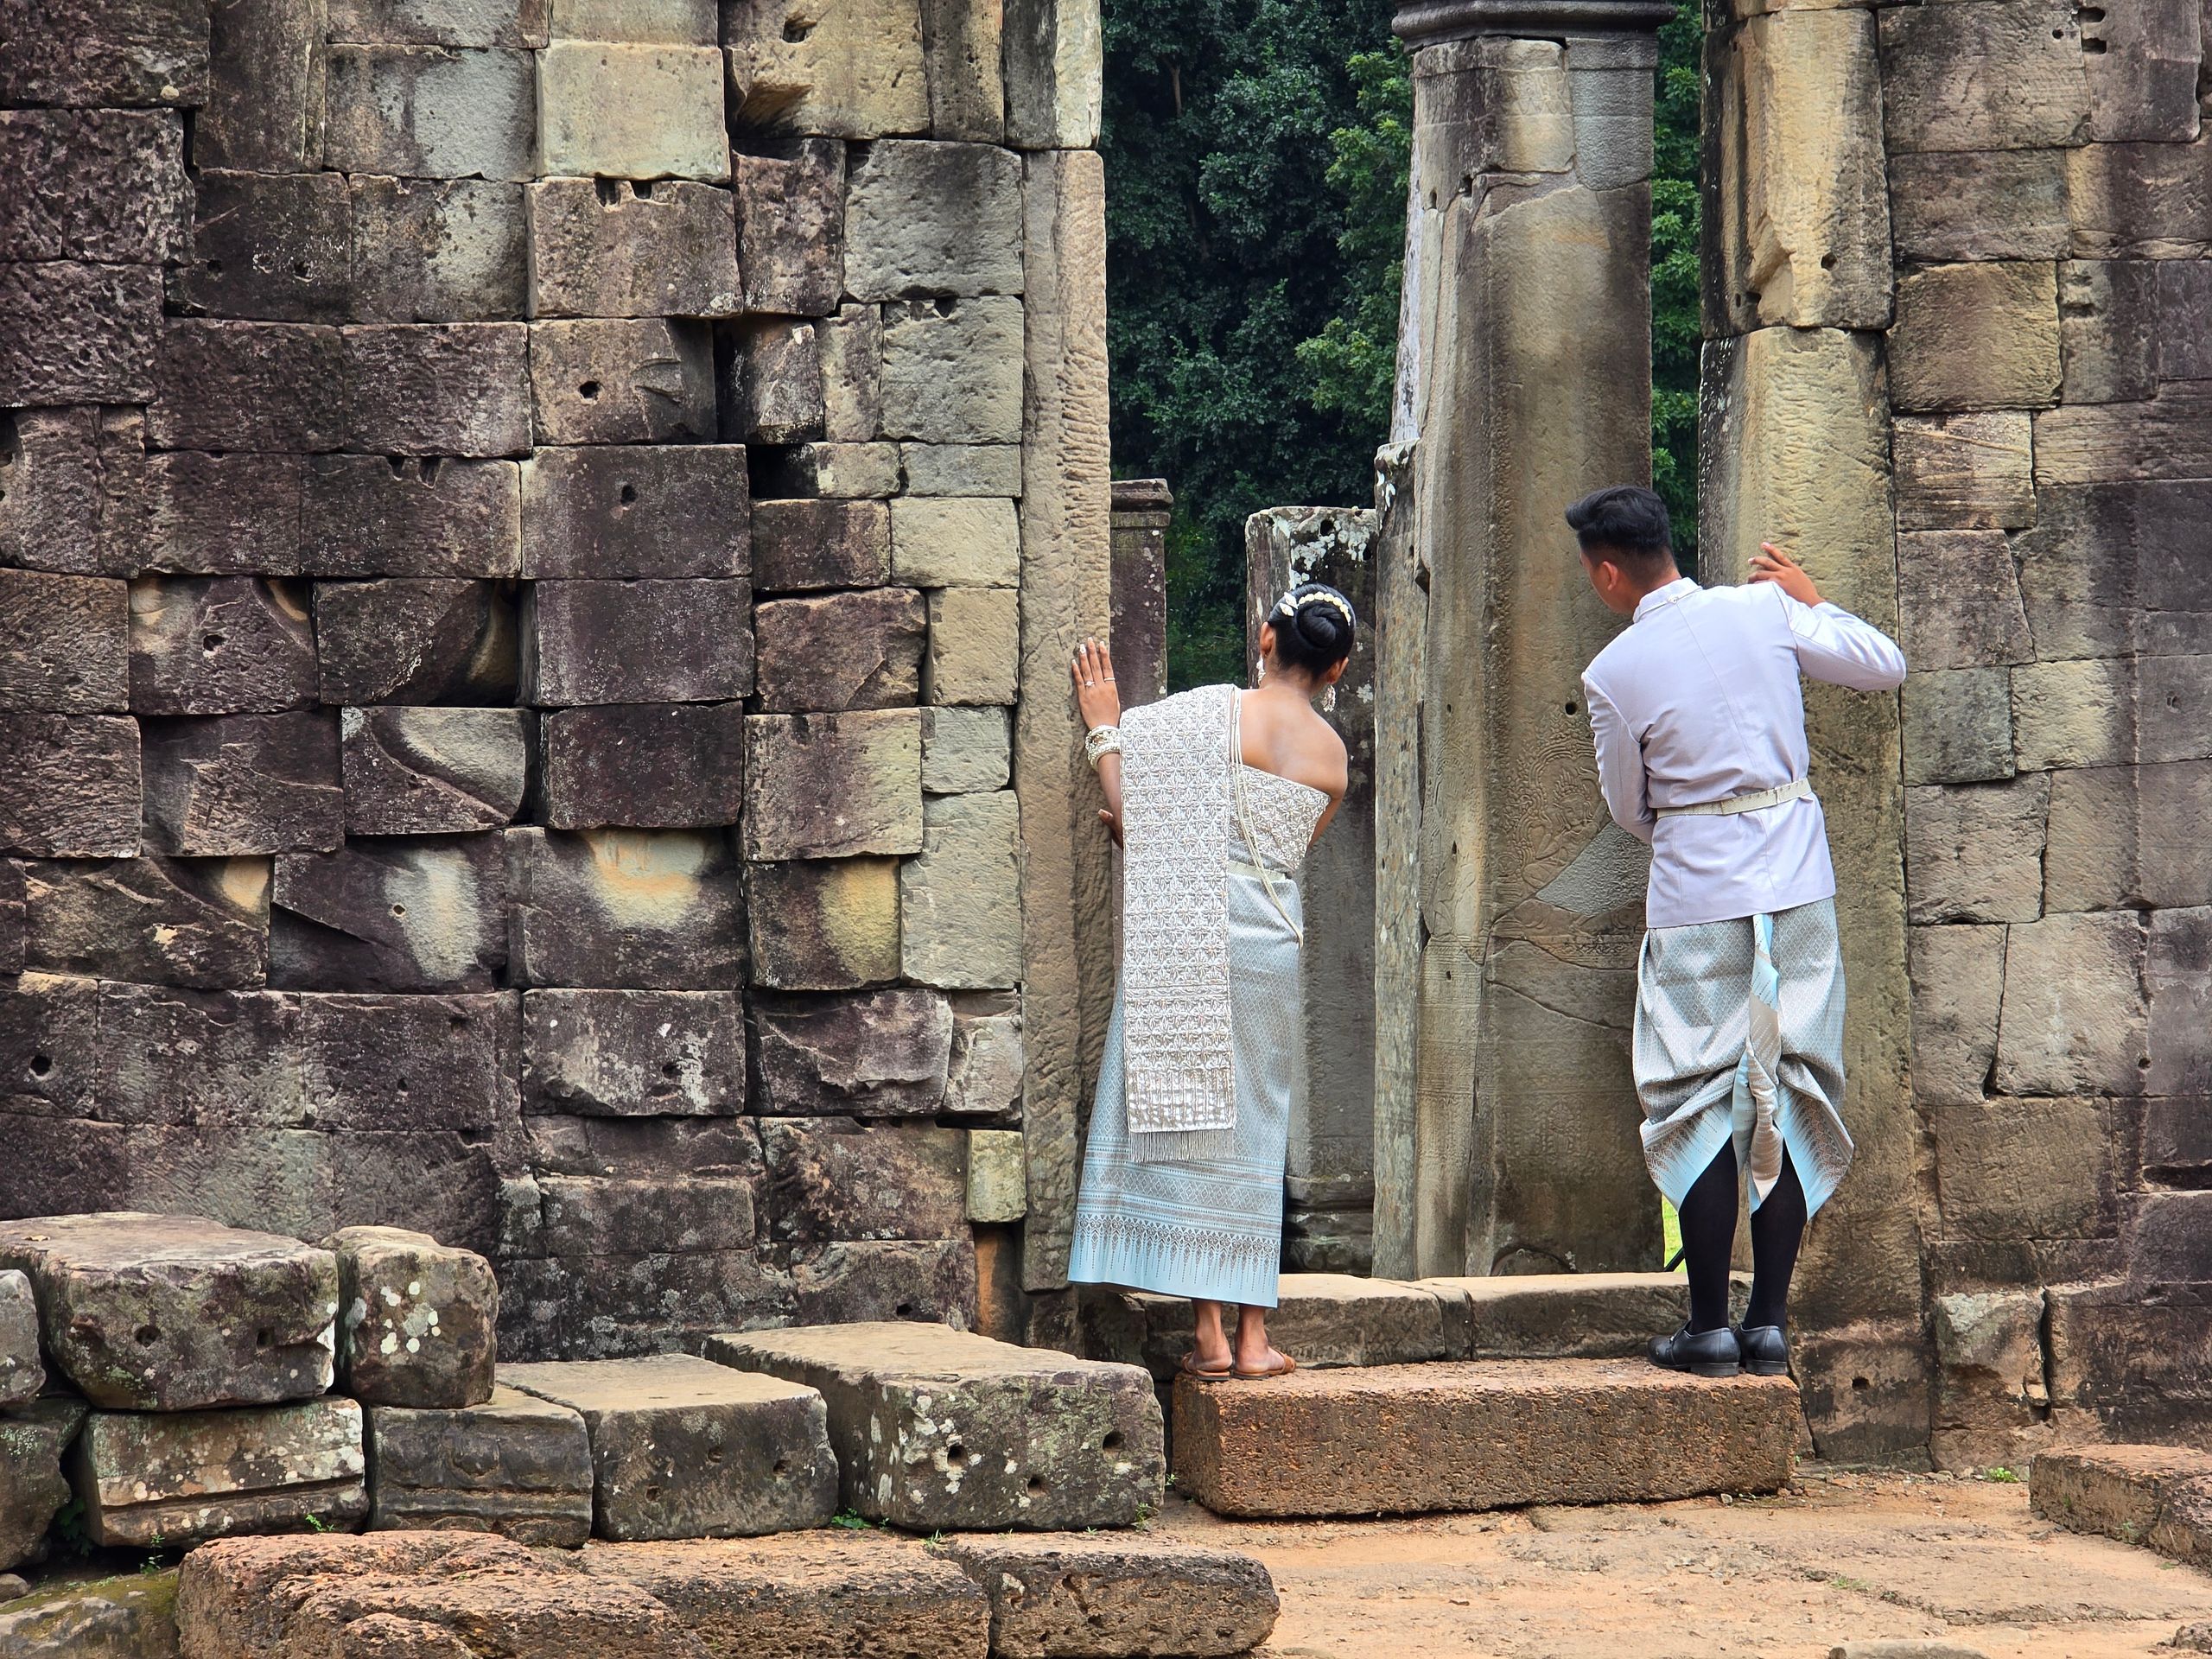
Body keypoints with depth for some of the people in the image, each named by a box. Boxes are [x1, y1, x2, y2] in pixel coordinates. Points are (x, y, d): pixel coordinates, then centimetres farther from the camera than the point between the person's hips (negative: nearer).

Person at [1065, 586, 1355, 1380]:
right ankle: (1254, 1335, 10)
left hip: (1183, 939, -3)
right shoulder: (1332, 756, 8)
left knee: (1184, 1121, 1)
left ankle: (1209, 1334, -1)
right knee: (1254, 1130, 11)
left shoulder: (1211, 712, -5)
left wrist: (1104, 730, 7)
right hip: (1272, 942, 3)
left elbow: (1129, 818, -7)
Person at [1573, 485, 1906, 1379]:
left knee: (1702, 1105, 3)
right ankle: (1770, 1321, 7)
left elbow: (1629, 811, 5)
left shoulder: (1613, 675, -8)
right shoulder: (1764, 610, -1)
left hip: (1696, 896, -3)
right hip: (1797, 882, 3)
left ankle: (1709, 1326, 3)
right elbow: (1886, 665, 11)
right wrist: (1811, 599, 23)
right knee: (1790, 1096, 6)